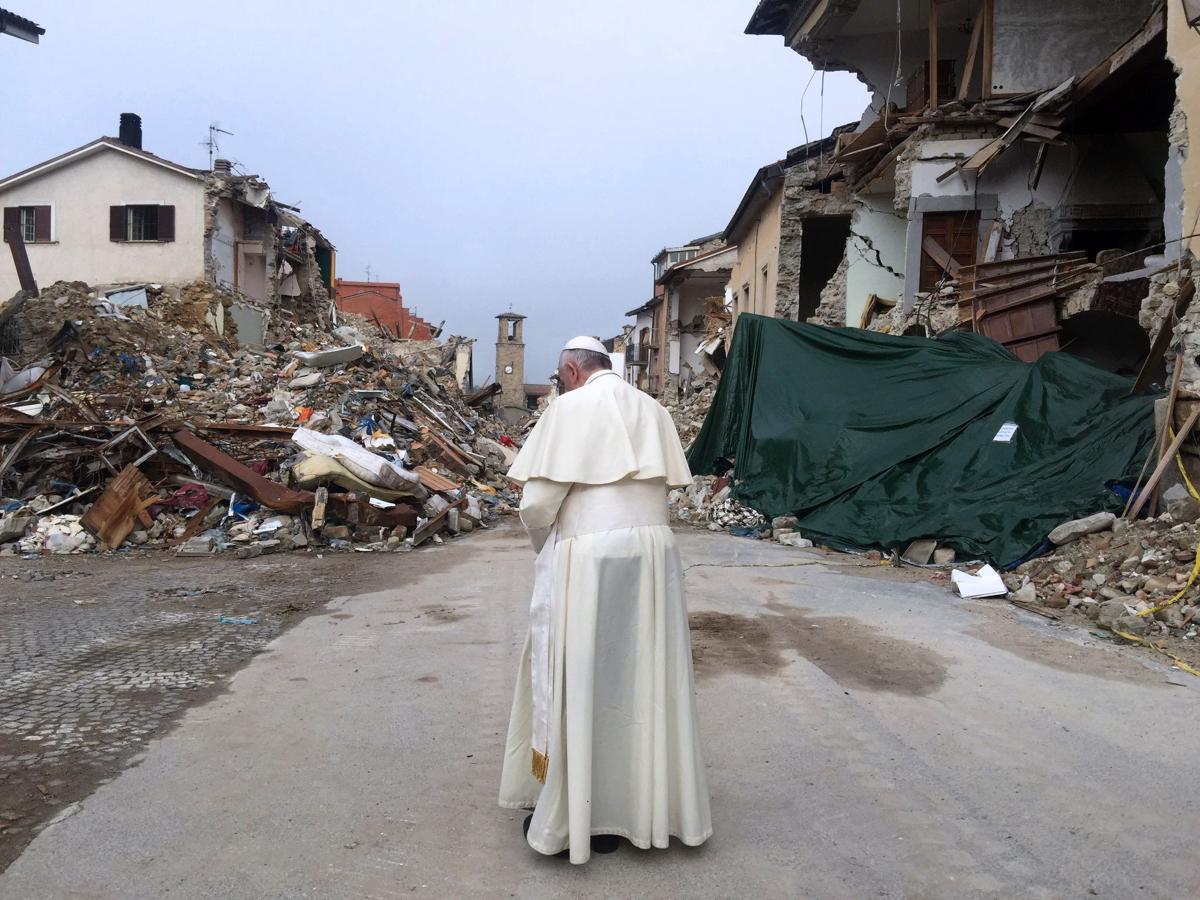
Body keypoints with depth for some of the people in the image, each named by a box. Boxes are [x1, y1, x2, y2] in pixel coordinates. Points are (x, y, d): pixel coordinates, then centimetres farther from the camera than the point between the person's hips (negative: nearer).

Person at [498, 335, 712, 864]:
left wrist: (547, 548, 10)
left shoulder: (570, 408, -4)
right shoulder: (651, 410, 12)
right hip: (653, 556, 6)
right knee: (643, 679, 14)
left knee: (576, 682, 5)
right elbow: (667, 487, 9)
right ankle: (638, 804, 26)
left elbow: (537, 503, -8)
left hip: (587, 560, -5)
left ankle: (566, 816, 16)